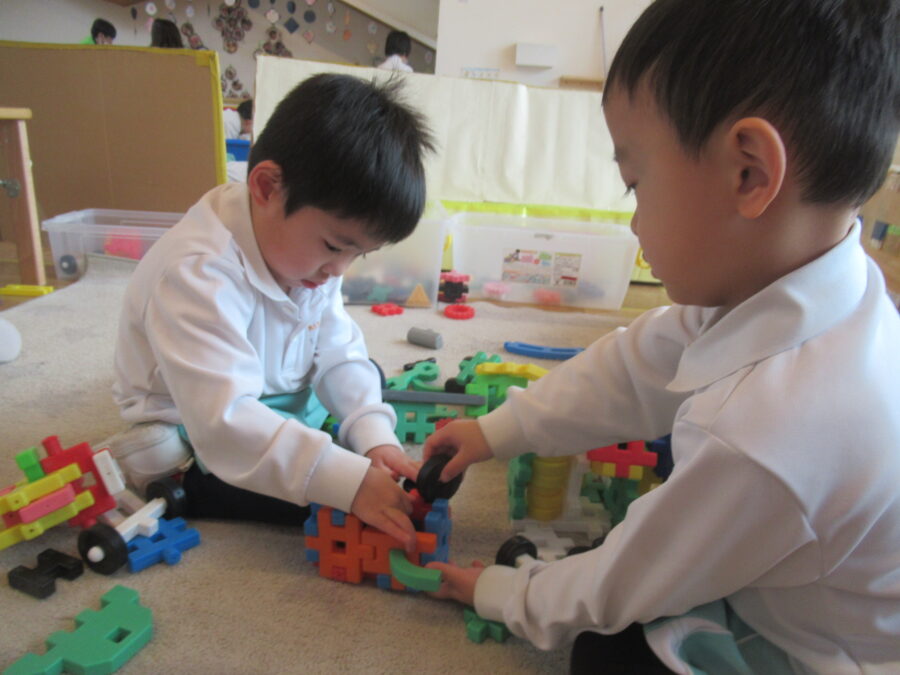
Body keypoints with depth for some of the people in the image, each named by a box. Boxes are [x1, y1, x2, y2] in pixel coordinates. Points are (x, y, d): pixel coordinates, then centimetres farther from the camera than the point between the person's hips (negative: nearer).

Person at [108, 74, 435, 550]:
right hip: (195, 444, -8)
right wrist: (350, 481, -47)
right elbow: (224, 421, -43)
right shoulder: (197, 274, -36)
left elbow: (339, 355, -5)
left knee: (366, 374, 15)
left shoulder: (309, 251, -8)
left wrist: (373, 436, -21)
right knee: (333, 492, -25)